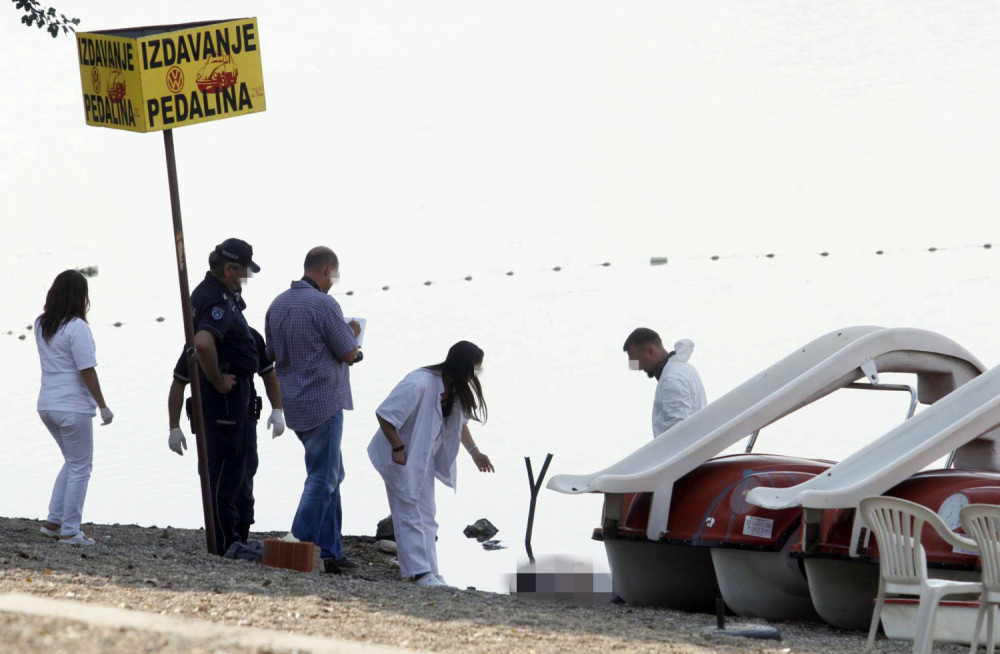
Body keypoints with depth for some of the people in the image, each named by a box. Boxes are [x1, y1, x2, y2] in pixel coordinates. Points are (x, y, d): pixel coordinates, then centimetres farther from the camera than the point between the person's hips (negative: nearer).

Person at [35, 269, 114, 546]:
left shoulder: (41, 325, 7)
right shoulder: (77, 328, -16)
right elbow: (87, 371, -17)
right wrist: (103, 406, -11)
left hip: (47, 406, 8)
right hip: (73, 407, -8)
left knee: (73, 462, 22)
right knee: (80, 467, 3)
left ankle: (53, 521, 20)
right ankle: (69, 532, 3)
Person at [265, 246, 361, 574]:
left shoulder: (278, 305, 9)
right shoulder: (324, 305, -16)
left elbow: (272, 353, 17)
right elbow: (348, 353, -11)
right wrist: (353, 333, 9)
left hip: (294, 404, 8)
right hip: (323, 402, -8)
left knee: (331, 475, 15)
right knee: (322, 478, -4)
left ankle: (330, 550, 15)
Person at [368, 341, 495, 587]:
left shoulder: (455, 389, -1)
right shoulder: (419, 385, -30)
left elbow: (460, 420, 19)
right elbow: (384, 414, -29)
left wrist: (474, 452, 16)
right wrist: (398, 449, -24)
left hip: (423, 458, 9)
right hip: (401, 457, -9)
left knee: (426, 517, 11)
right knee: (409, 514, -8)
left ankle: (428, 571, 14)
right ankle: (419, 571, -7)